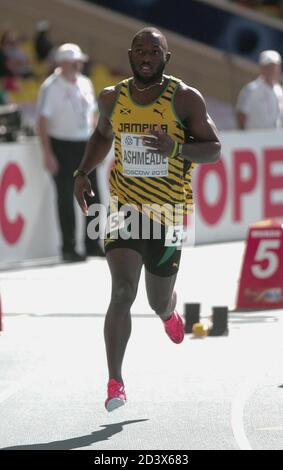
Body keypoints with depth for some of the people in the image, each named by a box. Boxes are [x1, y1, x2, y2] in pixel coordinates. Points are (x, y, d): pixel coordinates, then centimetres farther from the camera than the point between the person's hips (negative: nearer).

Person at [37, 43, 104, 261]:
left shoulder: (85, 84, 10)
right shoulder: (51, 87, -10)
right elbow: (42, 122, -12)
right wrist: (48, 154, -17)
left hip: (85, 145, 6)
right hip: (62, 146, -6)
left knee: (92, 196, 6)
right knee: (66, 198, -2)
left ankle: (92, 244, 17)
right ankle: (68, 248, 5)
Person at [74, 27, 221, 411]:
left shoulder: (185, 99, -7)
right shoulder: (112, 98, 2)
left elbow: (213, 150, -7)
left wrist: (177, 148, -26)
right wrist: (83, 172, 8)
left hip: (168, 214, -1)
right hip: (124, 207, 1)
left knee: (159, 302, 12)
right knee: (122, 292, -17)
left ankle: (169, 313, 52)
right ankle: (115, 383, -14)